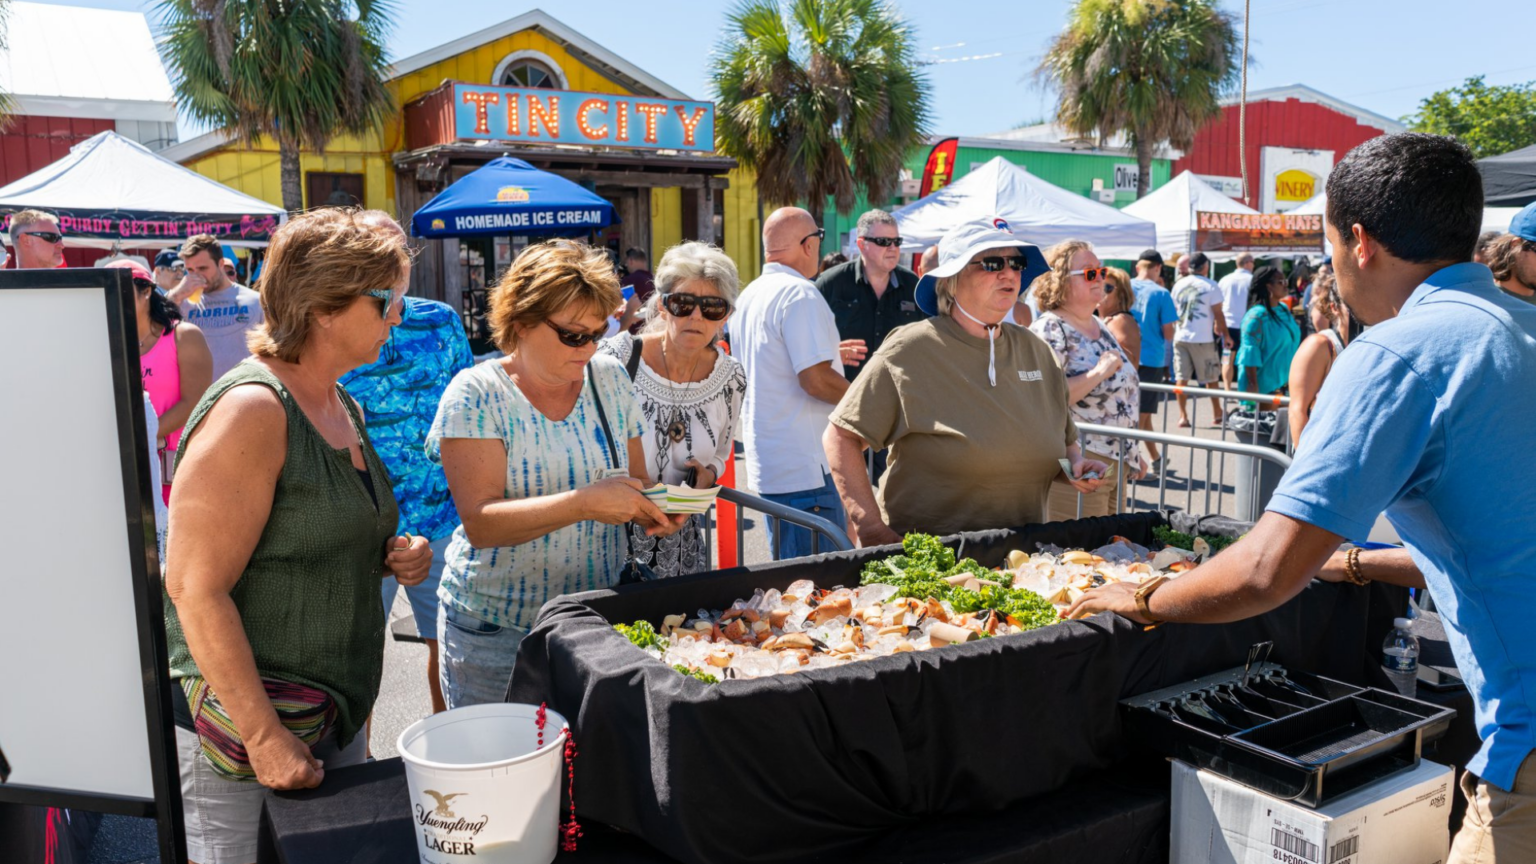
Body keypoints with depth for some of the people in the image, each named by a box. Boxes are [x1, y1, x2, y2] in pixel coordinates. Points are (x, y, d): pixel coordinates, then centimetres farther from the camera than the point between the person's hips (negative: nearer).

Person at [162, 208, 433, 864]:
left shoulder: (343, 409, 9)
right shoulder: (251, 410, -19)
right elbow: (196, 589, -22)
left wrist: (389, 557, 2)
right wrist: (264, 736, -22)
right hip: (242, 733, -8)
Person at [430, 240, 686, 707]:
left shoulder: (610, 379, 3)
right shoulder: (476, 394, -11)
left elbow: (634, 483, 12)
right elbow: (480, 523, -20)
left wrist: (653, 507, -11)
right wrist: (585, 502, -30)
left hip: (598, 618, 4)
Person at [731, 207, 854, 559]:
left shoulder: (749, 295, 15)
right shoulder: (800, 293, -15)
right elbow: (816, 381, -22)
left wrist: (826, 353, 30)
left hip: (766, 464, 10)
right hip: (806, 470, -10)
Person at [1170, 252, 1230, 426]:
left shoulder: (1178, 285, 6)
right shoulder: (1211, 286, -7)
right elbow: (1218, 315, -8)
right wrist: (1225, 335, 1)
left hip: (1180, 337, 3)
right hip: (1202, 339, -3)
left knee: (1181, 378, 4)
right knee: (1211, 378, 10)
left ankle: (1182, 416, 2)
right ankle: (1216, 414, 18)